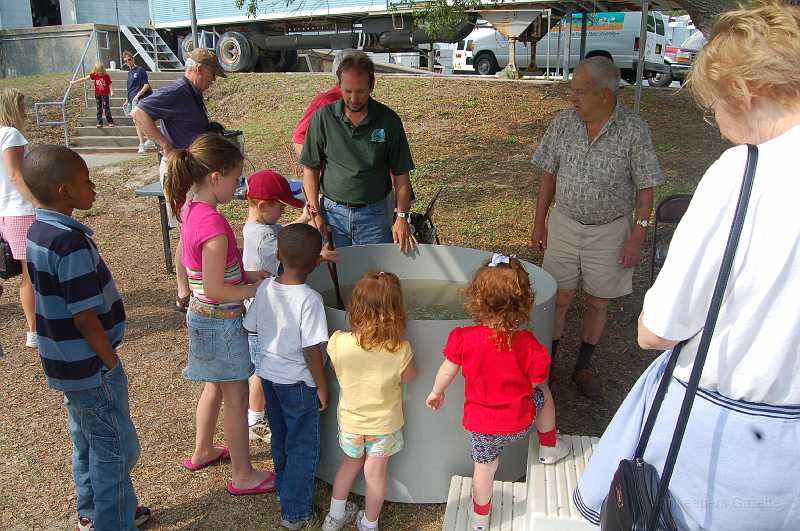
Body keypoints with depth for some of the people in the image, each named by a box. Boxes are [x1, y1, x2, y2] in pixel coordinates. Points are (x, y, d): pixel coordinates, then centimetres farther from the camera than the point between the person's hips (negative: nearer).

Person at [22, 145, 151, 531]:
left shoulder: (37, 231, 2)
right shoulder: (72, 243, -26)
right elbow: (85, 317, -25)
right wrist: (112, 363, -12)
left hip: (65, 363, 9)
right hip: (90, 366, -9)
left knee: (87, 440, 24)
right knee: (117, 447, 6)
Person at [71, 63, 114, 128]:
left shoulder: (106, 76, -9)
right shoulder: (94, 75, -3)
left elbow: (110, 85, -4)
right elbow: (84, 79, -3)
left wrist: (111, 91, -23)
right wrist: (75, 82, -5)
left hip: (105, 94, -3)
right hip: (98, 94, 3)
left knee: (106, 108, -4)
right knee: (99, 109, 7)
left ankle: (110, 122, 7)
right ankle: (99, 122, 13)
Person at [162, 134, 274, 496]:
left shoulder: (190, 209, -1)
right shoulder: (215, 226, -29)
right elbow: (215, 291, -26)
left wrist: (245, 275, 6)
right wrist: (256, 289, -13)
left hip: (203, 317, 9)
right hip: (222, 323, -9)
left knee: (215, 387, 27)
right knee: (237, 399, 8)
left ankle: (202, 452, 46)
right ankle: (243, 476, 25)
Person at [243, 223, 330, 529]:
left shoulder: (264, 288, -8)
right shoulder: (309, 299, -25)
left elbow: (251, 328, 4)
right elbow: (311, 351, -22)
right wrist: (322, 387, -11)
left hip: (268, 374, 6)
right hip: (298, 381, -6)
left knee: (280, 438, 25)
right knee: (303, 449, 10)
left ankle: (285, 489, 44)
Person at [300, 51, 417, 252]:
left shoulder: (389, 120, -4)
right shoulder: (323, 118, -3)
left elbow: (401, 175, -1)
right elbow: (310, 168, 2)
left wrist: (402, 217, -9)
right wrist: (315, 213, -5)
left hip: (374, 215, 0)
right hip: (332, 213, 1)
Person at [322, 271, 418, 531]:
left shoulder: (338, 342, -26)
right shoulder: (400, 350, -29)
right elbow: (409, 376, -7)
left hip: (350, 420, 2)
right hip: (384, 423, -1)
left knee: (350, 463, 27)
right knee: (375, 472, 19)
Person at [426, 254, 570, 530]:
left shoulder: (464, 338, -22)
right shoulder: (528, 343, -22)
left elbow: (447, 372, -8)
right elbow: (536, 382, -9)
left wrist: (436, 392, 12)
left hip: (481, 423, 1)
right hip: (519, 422, -1)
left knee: (484, 466, 24)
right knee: (544, 394, 27)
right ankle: (549, 447, 45)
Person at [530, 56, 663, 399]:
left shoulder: (634, 131, -13)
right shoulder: (563, 123, -5)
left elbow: (645, 187, -8)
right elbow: (549, 175, 4)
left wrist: (638, 236, -12)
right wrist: (539, 222, 5)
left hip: (610, 230, -1)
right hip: (564, 224, 2)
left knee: (598, 302, 11)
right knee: (559, 298, 7)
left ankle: (583, 367, 29)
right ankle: (546, 363, 25)